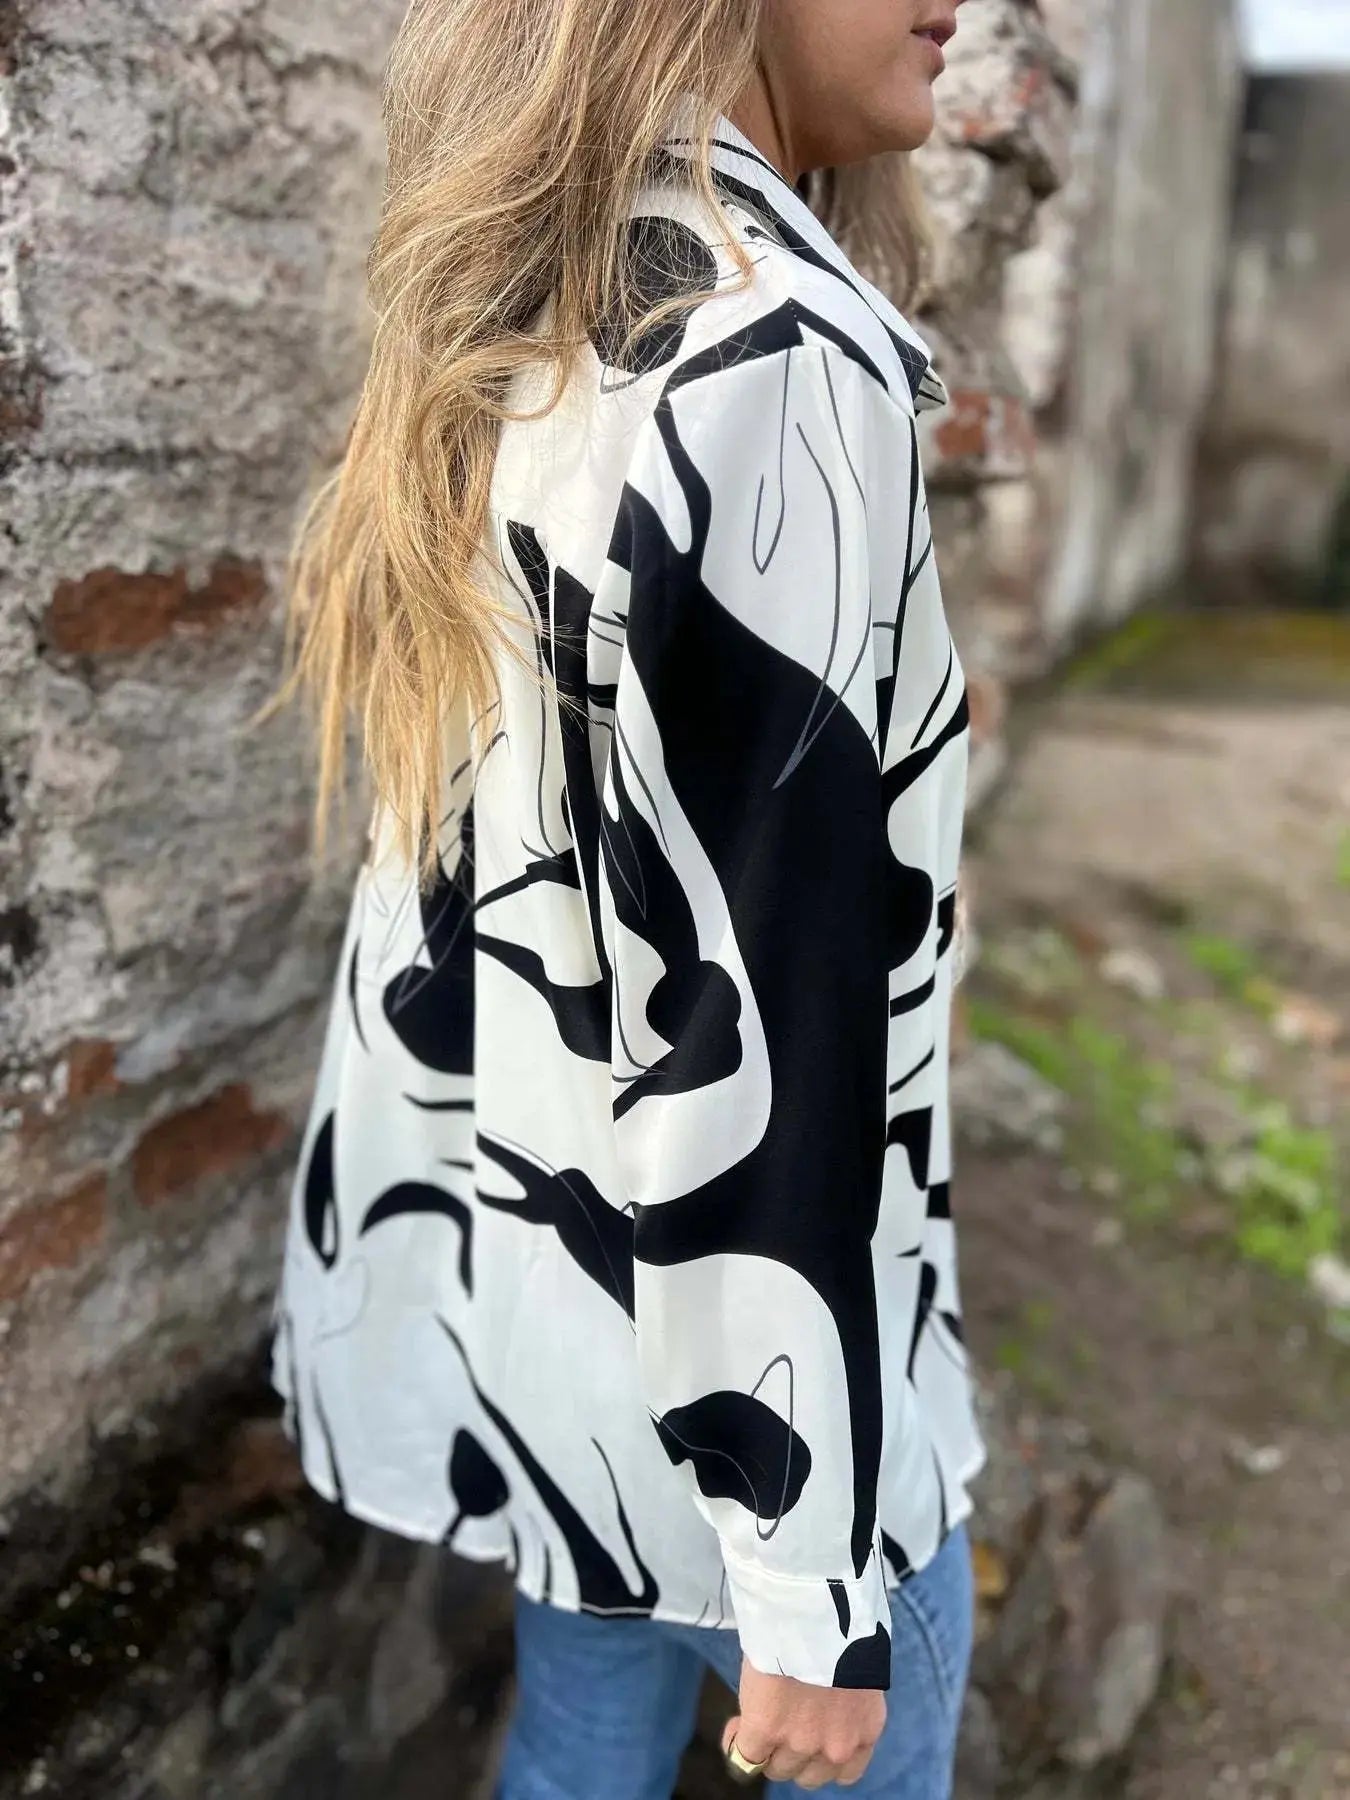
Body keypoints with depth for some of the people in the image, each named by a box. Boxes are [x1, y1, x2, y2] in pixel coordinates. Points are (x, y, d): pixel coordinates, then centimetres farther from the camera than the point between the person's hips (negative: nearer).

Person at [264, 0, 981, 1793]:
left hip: (496, 1233, 8)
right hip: (702, 1330, -7)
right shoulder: (782, 366, -24)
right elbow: (762, 999, -26)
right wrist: (816, 1575, -18)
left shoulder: (495, 346, 3)